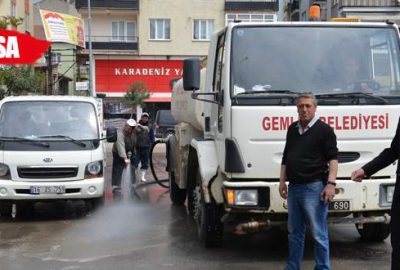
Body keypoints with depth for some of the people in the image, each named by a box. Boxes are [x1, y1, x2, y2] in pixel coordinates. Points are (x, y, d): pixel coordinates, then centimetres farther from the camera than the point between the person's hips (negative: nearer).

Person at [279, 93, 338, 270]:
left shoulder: (324, 130, -5)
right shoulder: (292, 129, 14)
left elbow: (333, 158, -8)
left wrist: (331, 183, -17)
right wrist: (282, 181, 15)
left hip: (314, 188, -6)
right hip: (293, 187, 7)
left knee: (318, 234, -2)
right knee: (294, 232, 14)